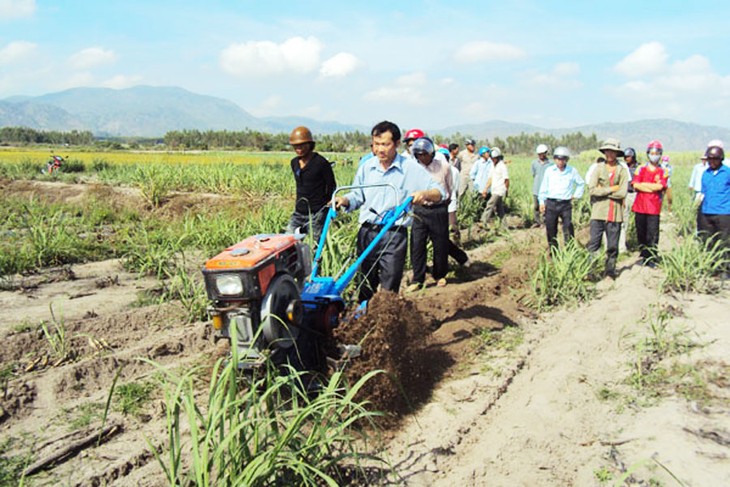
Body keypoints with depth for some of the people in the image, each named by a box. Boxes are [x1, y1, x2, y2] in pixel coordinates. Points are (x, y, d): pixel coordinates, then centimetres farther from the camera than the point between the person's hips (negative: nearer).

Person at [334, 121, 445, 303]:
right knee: (366, 283, 14)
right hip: (367, 232, 4)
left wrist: (425, 194, -25)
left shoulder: (411, 168, -4)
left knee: (390, 288, -2)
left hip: (394, 235, -3)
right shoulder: (367, 167, 7)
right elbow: (357, 196, 14)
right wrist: (345, 200, -7)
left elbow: (439, 193, -3)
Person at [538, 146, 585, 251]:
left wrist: (576, 195, 11)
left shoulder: (572, 171, 4)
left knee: (568, 229, -8)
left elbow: (581, 183, 20)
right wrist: (541, 202, 3)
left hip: (566, 204, -1)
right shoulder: (549, 170, 4)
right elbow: (543, 187, 8)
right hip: (551, 204, 1)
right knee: (551, 230, 4)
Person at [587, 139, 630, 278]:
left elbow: (622, 193, -7)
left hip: (615, 214, 1)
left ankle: (610, 272, 19)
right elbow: (591, 190, -8)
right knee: (593, 244, -1)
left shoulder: (622, 171, 5)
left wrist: (602, 191, -6)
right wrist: (611, 189, -9)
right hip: (598, 212, 0)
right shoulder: (598, 169, 4)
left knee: (612, 246, 7)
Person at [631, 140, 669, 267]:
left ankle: (652, 259, 3)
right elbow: (635, 185, -4)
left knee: (652, 235, -5)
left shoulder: (662, 172, 6)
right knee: (641, 234, 7)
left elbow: (660, 186, -9)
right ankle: (643, 256, 20)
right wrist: (653, 187, -7)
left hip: (654, 207, -2)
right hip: (640, 206, 2)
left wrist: (643, 184, -4)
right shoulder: (641, 169, 9)